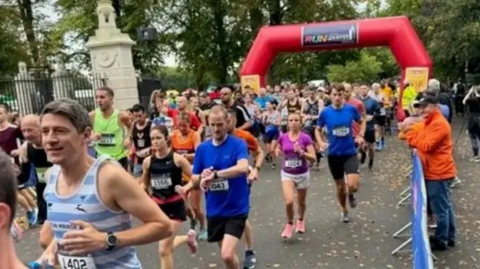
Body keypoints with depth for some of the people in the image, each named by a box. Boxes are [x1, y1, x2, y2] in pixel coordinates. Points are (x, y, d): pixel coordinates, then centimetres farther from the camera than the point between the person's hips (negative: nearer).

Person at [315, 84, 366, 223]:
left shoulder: (351, 109, -7)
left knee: (353, 185, -16)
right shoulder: (325, 112, -7)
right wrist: (321, 142, -10)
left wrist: (361, 136, -3)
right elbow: (318, 130, 7)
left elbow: (362, 122, 12)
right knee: (340, 185, 14)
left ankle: (350, 195, 22)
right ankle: (344, 210, 39)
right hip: (334, 154, 1)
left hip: (350, 153, -1)